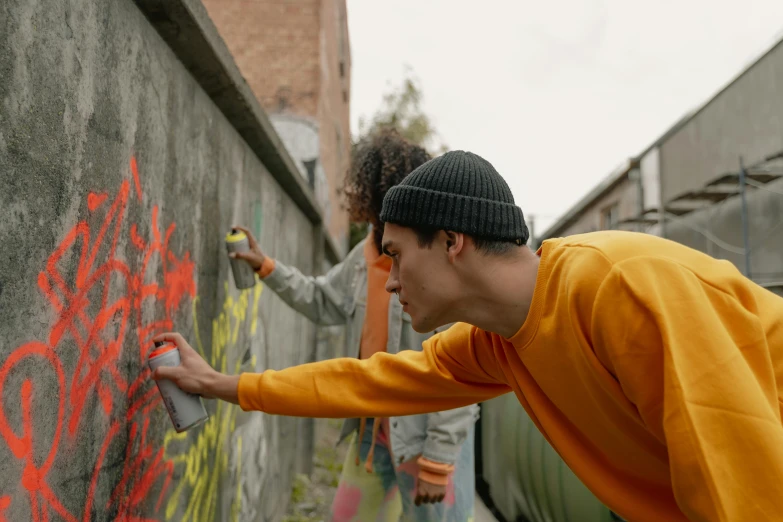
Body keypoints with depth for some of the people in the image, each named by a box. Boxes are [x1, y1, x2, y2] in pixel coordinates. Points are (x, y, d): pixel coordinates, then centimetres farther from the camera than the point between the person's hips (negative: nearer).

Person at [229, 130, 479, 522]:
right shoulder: (366, 254, 4)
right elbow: (324, 303, 19)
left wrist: (438, 459, -21)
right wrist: (266, 268, 12)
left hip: (428, 433, -8)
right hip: (373, 424, 8)